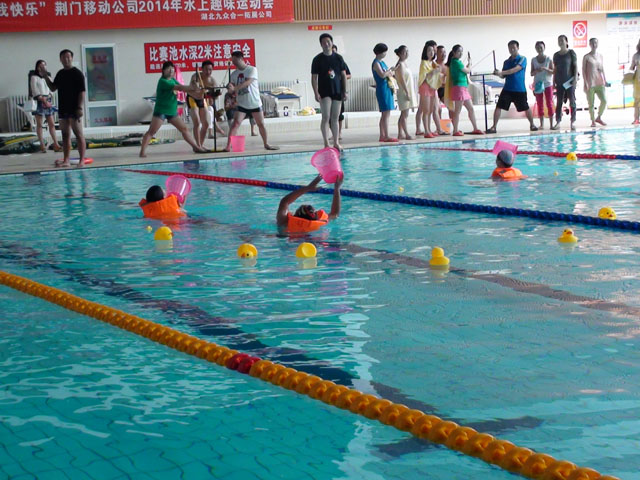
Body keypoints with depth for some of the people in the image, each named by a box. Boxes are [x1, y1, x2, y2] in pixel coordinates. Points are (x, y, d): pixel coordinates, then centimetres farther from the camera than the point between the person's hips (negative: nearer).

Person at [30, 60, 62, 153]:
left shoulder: (47, 77, 14)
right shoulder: (34, 77, -3)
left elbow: (50, 89, 14)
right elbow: (35, 92, -9)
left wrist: (48, 98, -6)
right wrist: (43, 100, -16)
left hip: (48, 102, 6)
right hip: (39, 102, -6)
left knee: (52, 124, 3)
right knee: (39, 125, 1)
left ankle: (56, 145, 3)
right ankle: (42, 145, 3)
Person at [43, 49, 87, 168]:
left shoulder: (77, 73, -7)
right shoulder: (60, 74, 14)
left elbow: (82, 92, -11)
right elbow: (53, 88, 20)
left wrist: (80, 107, -18)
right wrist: (46, 77, 5)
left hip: (74, 109, -7)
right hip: (63, 109, 7)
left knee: (79, 135, -4)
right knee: (65, 135, 8)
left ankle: (82, 160, -3)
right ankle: (66, 160, 12)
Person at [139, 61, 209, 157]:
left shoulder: (173, 80, 11)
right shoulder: (163, 81, -15)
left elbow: (184, 89, 10)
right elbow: (179, 88, -23)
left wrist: (197, 91, -4)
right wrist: (194, 88, -23)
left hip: (172, 111, 8)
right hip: (161, 111, -8)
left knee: (184, 129, 11)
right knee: (151, 131, -11)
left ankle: (196, 147, 18)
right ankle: (143, 151, -13)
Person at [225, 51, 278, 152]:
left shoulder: (252, 70, -9)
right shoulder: (234, 74, 4)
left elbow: (248, 82, -24)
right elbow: (232, 88, 2)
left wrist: (235, 88, -34)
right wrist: (230, 89, -23)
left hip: (255, 103, -2)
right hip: (241, 104, 2)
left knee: (261, 124, 7)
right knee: (236, 123, -14)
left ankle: (266, 144, 24)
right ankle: (228, 146, -19)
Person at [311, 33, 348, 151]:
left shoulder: (338, 58, 6)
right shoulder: (318, 59, -1)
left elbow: (343, 75, 10)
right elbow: (314, 77, -2)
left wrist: (344, 91, 5)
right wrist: (316, 93, -11)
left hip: (337, 92, 3)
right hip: (324, 92, -3)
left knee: (335, 118, 7)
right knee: (326, 117, -10)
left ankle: (336, 142, 13)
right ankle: (326, 143, -9)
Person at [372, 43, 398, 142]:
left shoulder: (382, 62, 18)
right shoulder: (376, 63, -10)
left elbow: (389, 74, 26)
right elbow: (382, 75, -23)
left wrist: (392, 71, 8)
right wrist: (390, 70, -10)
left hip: (387, 89, 10)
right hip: (382, 89, -10)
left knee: (384, 114, 10)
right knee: (386, 114, -12)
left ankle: (382, 136, 13)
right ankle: (386, 137, -13)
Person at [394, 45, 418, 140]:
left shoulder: (404, 63, 15)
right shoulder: (400, 64, -13)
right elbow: (402, 80, -18)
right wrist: (407, 92, -21)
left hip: (408, 91, 10)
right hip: (404, 92, -10)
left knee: (403, 114, 10)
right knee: (405, 114, -8)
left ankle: (400, 133, 13)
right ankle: (406, 134, -7)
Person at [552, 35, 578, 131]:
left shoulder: (571, 53, -1)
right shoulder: (556, 55, 10)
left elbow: (575, 66, -2)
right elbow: (555, 69, 14)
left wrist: (575, 78, -11)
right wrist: (554, 81, 10)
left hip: (570, 81, -4)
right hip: (559, 82, 4)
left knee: (572, 101, 0)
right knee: (559, 102, 3)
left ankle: (573, 122, 6)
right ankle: (558, 122, 6)